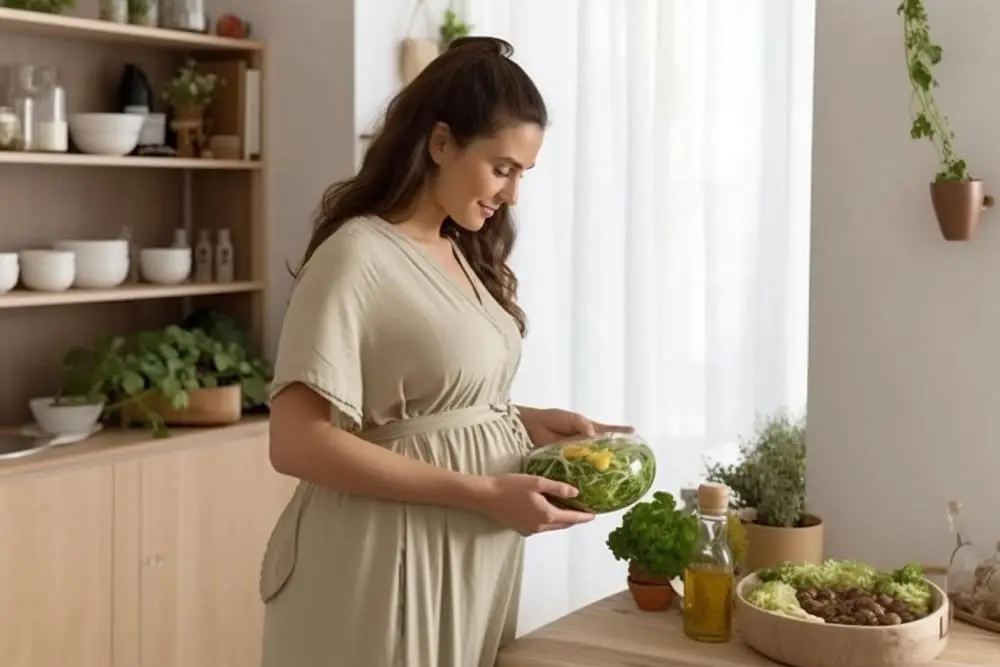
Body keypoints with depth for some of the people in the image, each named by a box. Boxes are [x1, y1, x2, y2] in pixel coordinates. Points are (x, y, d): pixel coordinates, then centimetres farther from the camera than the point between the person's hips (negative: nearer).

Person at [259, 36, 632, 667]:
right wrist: (483, 492, -23)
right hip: (394, 561, -8)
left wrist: (526, 421, 0)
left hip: (476, 556, 8)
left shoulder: (462, 254, 11)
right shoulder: (358, 258, -16)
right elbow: (298, 443, -22)